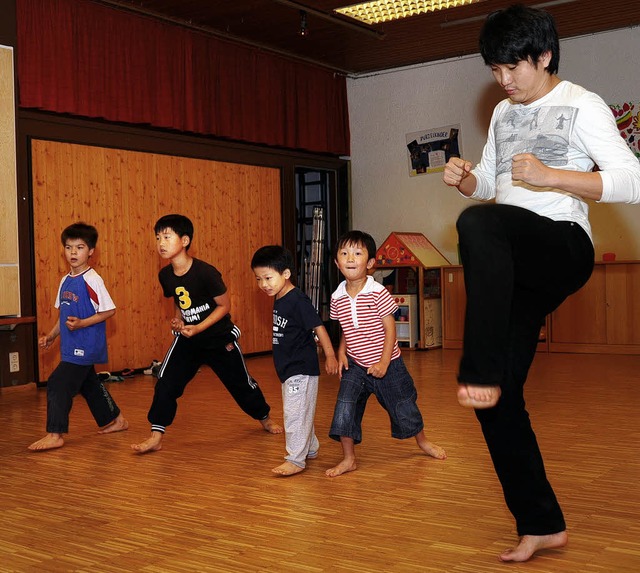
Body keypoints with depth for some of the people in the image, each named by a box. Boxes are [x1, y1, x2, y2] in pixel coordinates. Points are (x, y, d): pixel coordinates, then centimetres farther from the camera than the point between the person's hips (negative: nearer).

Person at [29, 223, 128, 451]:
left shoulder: (92, 280, -14)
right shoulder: (65, 281, 10)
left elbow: (109, 310, -16)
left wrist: (82, 323, -23)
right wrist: (51, 336, 9)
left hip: (86, 346, -9)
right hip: (72, 347, 9)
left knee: (58, 383, -13)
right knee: (90, 385, 19)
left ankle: (54, 435, -7)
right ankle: (116, 419, 36)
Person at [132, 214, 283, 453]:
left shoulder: (205, 272, -24)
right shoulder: (165, 275, -6)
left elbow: (224, 305, -16)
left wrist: (197, 328, -24)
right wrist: (178, 320, -9)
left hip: (220, 338, -4)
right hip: (187, 338, 4)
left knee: (240, 382, 12)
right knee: (166, 382, -11)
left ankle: (265, 418, 38)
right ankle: (156, 437, -4)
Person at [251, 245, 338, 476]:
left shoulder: (298, 300, -19)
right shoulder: (278, 300, 9)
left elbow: (318, 327, -19)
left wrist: (330, 356, -19)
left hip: (301, 369, -10)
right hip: (288, 369, 10)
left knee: (296, 413, -6)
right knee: (300, 412, 19)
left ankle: (296, 459, 1)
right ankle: (310, 450, 33)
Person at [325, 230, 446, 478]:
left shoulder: (378, 293, -18)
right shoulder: (337, 297, -4)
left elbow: (390, 329, -15)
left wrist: (384, 362, -18)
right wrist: (342, 352, -3)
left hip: (387, 364, -3)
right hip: (355, 366, 3)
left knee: (403, 406, 13)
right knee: (344, 409, -9)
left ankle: (422, 441, 41)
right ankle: (348, 459, 6)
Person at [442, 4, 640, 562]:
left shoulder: (582, 106, 0)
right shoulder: (503, 114, 21)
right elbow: (488, 184, 27)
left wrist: (551, 176, -22)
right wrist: (464, 178, 4)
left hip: (563, 245, -7)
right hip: (511, 267, 7)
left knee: (477, 224, -38)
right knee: (498, 395, 1)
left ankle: (481, 373, -39)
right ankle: (541, 523, 14)